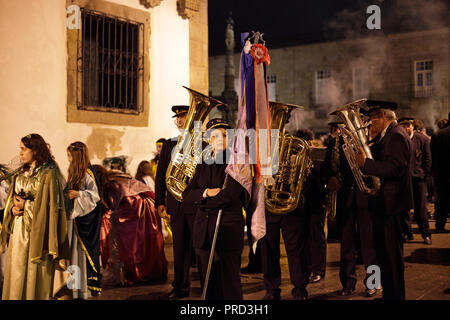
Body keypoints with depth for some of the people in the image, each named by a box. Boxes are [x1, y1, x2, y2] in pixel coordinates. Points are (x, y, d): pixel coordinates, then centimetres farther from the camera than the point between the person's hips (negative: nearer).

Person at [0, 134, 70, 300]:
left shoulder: (49, 174, -10)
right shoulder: (22, 173, 13)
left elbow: (51, 204, -14)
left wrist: (25, 204, -12)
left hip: (36, 230, -7)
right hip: (18, 229, 7)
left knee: (35, 272, -1)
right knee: (17, 270, 9)